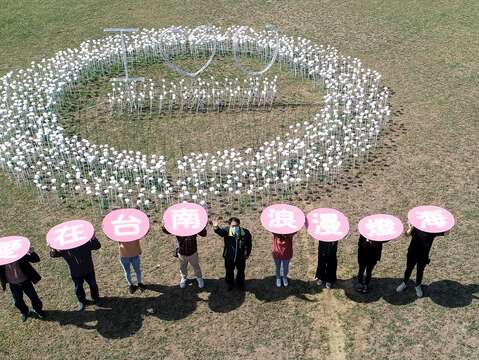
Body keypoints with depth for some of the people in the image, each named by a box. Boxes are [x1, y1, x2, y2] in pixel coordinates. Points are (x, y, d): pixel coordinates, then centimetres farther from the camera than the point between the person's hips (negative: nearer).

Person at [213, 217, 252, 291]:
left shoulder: (245, 233, -20)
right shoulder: (227, 231, -23)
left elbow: (248, 244, -4)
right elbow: (220, 231, -46)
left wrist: (247, 254, 4)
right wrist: (216, 228, -69)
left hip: (241, 257, 0)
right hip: (229, 257, 0)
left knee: (241, 272, 24)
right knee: (229, 272, 22)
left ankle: (240, 283, 52)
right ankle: (230, 284, 50)